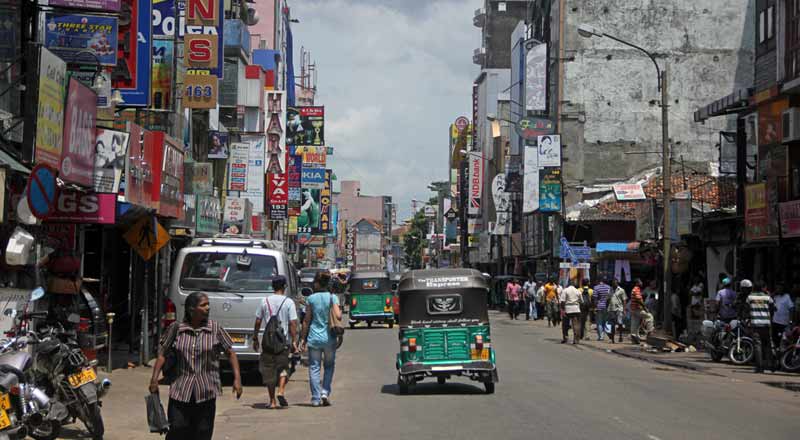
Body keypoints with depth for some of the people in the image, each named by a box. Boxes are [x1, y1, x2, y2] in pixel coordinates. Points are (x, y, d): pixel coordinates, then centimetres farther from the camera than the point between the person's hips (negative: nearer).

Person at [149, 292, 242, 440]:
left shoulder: (216, 329, -1)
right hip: (181, 389, 0)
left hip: (206, 391, 0)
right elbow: (163, 353, 5)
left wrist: (237, 378, -5)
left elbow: (230, 353, 3)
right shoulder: (176, 328, -1)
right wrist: (154, 378, -1)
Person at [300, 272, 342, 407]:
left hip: (314, 338, 0)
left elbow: (307, 321, 0)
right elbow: (338, 316, -14)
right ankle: (325, 392, 0)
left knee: (314, 368, 6)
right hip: (329, 338, 0)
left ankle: (316, 398, 2)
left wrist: (303, 339, 6)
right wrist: (340, 311, 9)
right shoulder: (332, 297, -4)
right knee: (329, 366, 16)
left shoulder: (311, 299, -2)